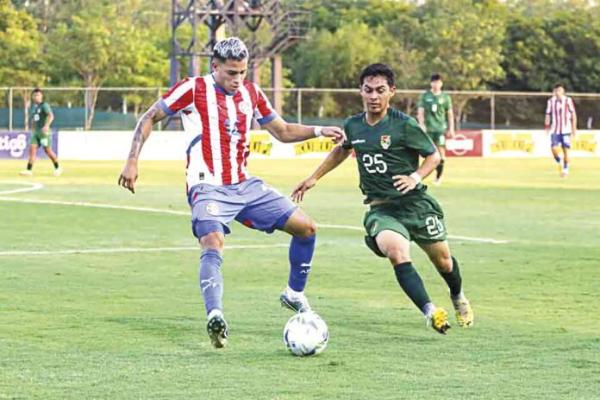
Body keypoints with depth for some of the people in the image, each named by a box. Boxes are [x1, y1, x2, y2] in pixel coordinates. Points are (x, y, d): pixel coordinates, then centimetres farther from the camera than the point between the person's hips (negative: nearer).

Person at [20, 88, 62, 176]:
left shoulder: (44, 105, -9)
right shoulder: (33, 106, 15)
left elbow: (51, 116, -22)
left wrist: (46, 125, -36)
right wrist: (32, 129, 24)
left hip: (44, 132, -7)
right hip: (35, 132, 7)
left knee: (48, 150, -1)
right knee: (32, 149, -6)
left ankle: (58, 168, 16)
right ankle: (29, 170, -11)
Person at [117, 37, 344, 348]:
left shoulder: (251, 94, 10)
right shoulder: (193, 89, -6)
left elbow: (283, 131, 21)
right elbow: (150, 118, 0)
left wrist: (319, 131, 5)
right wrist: (132, 161, -9)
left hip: (245, 185, 6)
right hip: (209, 188, -6)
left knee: (306, 227, 4)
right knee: (213, 244, -33)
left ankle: (294, 294, 22)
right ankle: (214, 316, -43)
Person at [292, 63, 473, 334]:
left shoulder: (404, 125, -10)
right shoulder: (353, 126, 4)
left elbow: (433, 156, 0)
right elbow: (342, 150, 27)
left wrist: (416, 177, -18)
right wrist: (314, 178, 27)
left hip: (415, 203, -1)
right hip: (380, 208, 1)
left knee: (442, 260, 13)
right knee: (397, 252, -31)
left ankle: (458, 298, 48)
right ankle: (430, 312, -38)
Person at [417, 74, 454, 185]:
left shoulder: (445, 97, 6)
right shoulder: (425, 96, 5)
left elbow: (450, 114, 11)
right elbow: (420, 112, 2)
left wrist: (451, 129, 8)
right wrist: (422, 125, -11)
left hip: (441, 127, -1)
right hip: (428, 128, 1)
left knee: (441, 150, -10)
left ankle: (439, 175, 1)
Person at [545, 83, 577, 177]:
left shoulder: (568, 100, -3)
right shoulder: (551, 101, 2)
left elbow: (573, 115, 2)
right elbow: (548, 115, 9)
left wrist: (574, 129, 0)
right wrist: (547, 126, 0)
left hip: (566, 130, -1)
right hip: (555, 130, 1)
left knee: (565, 150, -2)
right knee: (554, 148, -14)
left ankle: (565, 169, 13)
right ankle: (558, 162, 16)